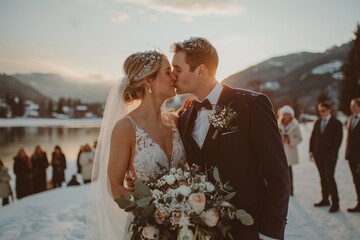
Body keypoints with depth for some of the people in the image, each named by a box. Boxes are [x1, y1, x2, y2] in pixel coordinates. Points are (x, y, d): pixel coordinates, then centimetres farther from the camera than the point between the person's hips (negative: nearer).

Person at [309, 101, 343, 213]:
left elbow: (338, 140, -7)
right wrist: (312, 152, 3)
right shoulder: (317, 122, 10)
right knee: (323, 178, 11)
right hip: (318, 155, 5)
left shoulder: (336, 123, -3)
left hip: (329, 156, -5)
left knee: (329, 178, -8)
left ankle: (335, 203, -1)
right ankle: (325, 199, 19)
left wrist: (333, 155, -14)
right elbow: (313, 137, 11)